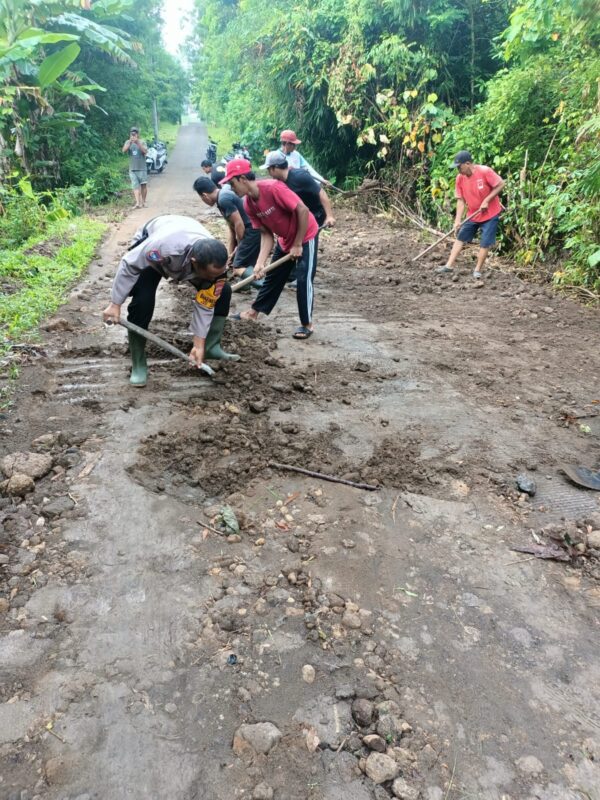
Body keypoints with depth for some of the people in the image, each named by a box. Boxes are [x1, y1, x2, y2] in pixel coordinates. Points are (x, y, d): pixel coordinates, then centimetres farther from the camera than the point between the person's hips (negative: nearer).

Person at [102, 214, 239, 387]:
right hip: (151, 249, -3)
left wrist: (199, 345, -21)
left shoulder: (216, 264, -35)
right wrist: (115, 304, -25)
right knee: (142, 299, -25)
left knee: (223, 292, -11)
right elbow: (129, 265, -30)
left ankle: (211, 347, 5)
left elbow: (206, 304, -23)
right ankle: (138, 364, -9)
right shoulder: (162, 246, -48)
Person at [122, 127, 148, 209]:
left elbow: (145, 151, -14)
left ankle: (143, 201, 19)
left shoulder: (142, 142, 2)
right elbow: (124, 150, -8)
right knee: (135, 186, -8)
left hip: (142, 168, -1)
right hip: (132, 169, 1)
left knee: (143, 185, 4)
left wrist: (138, 143, -26)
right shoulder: (128, 142, 8)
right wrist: (130, 143, -21)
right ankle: (138, 203, -16)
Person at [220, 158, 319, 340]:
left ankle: (307, 324, 4)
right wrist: (260, 262, -19)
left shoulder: (273, 188, -30)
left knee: (303, 280, -8)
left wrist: (298, 245, -22)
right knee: (273, 277, 15)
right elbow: (266, 234, -5)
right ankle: (254, 312, 28)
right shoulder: (248, 204, -8)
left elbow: (303, 210, -28)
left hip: (305, 236, -7)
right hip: (285, 239, 7)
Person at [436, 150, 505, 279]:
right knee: (460, 238, 6)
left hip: (490, 214, -5)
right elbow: (461, 200, -4)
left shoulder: (485, 171, -22)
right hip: (472, 214, 5)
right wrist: (457, 220, -11)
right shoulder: (460, 178, -7)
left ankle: (478, 270, 10)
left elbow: (500, 184, -15)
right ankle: (449, 265, 12)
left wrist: (486, 200, -21)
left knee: (485, 243, -2)